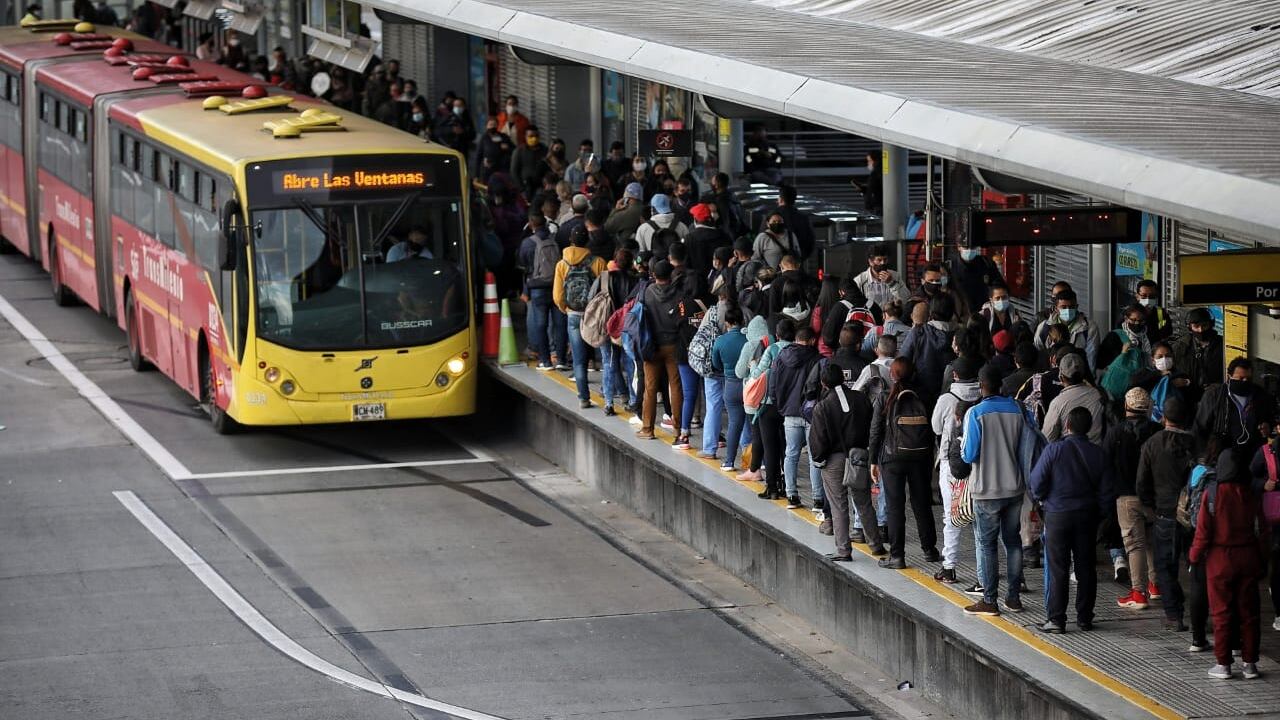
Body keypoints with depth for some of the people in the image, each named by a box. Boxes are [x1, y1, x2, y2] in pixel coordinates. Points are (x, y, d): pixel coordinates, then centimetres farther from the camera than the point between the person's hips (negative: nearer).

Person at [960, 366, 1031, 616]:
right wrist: (1026, 482, 14)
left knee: (986, 543, 2)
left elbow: (969, 454, -14)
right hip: (1014, 488, 4)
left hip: (987, 491, -4)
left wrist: (962, 447, 8)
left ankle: (989, 600, 1)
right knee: (1013, 541, 14)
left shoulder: (976, 413, -13)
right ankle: (1014, 597, 16)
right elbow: (1025, 450, 3)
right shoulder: (1016, 410, 0)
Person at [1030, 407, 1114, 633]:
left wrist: (1042, 498, 9)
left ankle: (1056, 619, -1)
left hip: (1058, 515, -3)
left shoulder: (1054, 450, -13)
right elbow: (1106, 491, 2)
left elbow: (1036, 484, -12)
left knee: (1058, 569, 0)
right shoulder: (1098, 454, -1)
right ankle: (1085, 618, 15)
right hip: (1087, 516, 3)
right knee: (1085, 567, 11)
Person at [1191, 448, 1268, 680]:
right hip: (1248, 560, 3)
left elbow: (1203, 530, -11)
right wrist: (1262, 562, 13)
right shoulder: (1252, 496, -3)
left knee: (1222, 612, 4)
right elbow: (1262, 532, 3)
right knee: (1248, 612, 9)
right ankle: (1249, 663, 12)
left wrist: (1195, 556, 4)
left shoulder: (1212, 493, -12)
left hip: (1220, 559, -3)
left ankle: (1223, 664, 6)